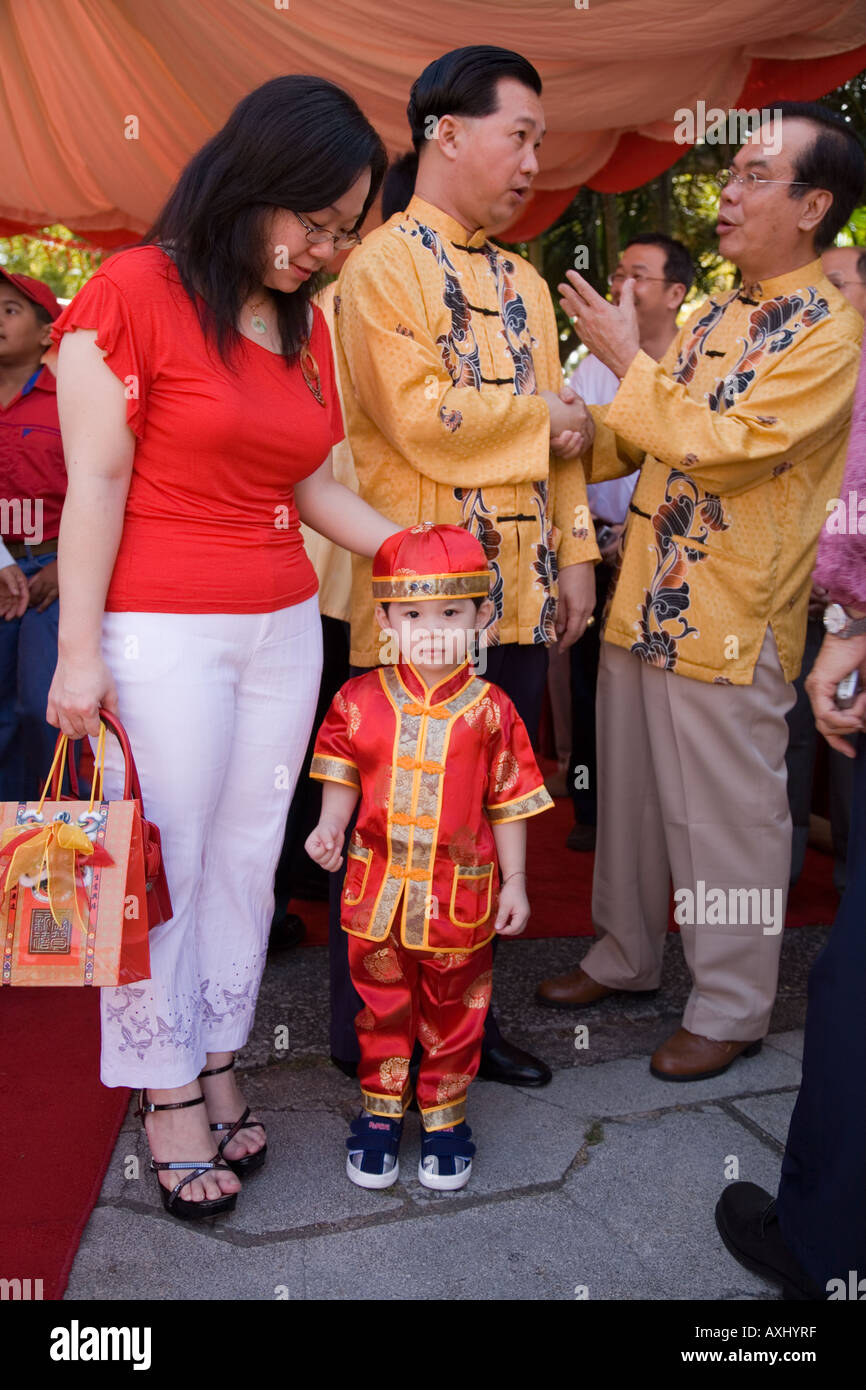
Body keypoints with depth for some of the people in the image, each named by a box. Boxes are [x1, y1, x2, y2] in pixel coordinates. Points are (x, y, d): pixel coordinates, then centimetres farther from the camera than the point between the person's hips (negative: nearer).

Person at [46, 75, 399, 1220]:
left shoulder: (305, 324, 12)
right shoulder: (135, 290, -7)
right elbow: (96, 483, -10)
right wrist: (78, 652, -12)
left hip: (283, 630, 6)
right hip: (160, 635, -6)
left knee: (247, 857, 11)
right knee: (164, 865, 3)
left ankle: (217, 1061, 28)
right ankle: (166, 1092, 20)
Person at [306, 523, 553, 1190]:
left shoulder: (490, 710, -7)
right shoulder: (360, 700, -5)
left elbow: (509, 802, -1)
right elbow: (344, 777, 6)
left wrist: (514, 881, 0)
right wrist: (330, 827, -12)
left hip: (460, 895, -1)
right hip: (378, 890, 1)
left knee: (453, 1010, 14)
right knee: (380, 1008, 16)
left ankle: (445, 1118, 34)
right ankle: (381, 1112, 36)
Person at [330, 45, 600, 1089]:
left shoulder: (523, 282, 18)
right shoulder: (382, 265, -6)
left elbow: (559, 433, 19)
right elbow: (419, 417, -19)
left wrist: (574, 550, 10)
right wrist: (539, 416, -6)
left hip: (516, 595, 7)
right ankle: (366, 1036, 19)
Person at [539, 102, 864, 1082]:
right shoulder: (715, 316, 15)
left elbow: (728, 444, -21)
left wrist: (626, 361, -15)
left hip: (730, 620, -8)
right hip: (643, 598, 8)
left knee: (726, 815, 3)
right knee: (629, 791, 16)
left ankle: (731, 1007, 20)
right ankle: (626, 955, 35)